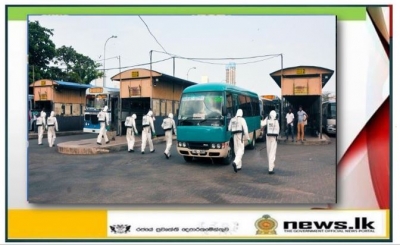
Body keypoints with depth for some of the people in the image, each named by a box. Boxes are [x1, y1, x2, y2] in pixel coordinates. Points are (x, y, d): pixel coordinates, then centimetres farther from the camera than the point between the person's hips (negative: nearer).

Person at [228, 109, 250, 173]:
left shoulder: (232, 119, 11)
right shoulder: (242, 119, -4)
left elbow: (229, 129, 13)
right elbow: (245, 129, -9)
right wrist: (248, 138, -6)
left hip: (234, 136, 5)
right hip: (240, 135, -5)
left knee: (237, 150, 12)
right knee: (241, 150, -6)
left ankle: (238, 166, 14)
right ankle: (235, 162, -28)